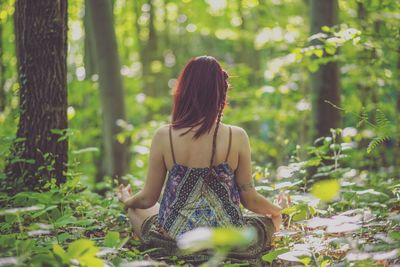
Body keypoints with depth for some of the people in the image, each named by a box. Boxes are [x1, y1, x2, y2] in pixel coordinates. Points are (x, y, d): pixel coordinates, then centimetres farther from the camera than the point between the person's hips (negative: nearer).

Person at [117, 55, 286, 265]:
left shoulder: (163, 137, -12)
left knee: (136, 209, 32)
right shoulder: (237, 137, -14)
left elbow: (147, 199, -2)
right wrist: (277, 210, 17)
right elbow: (249, 200, -6)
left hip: (174, 241, 1)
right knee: (271, 219, 29)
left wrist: (126, 199, 22)